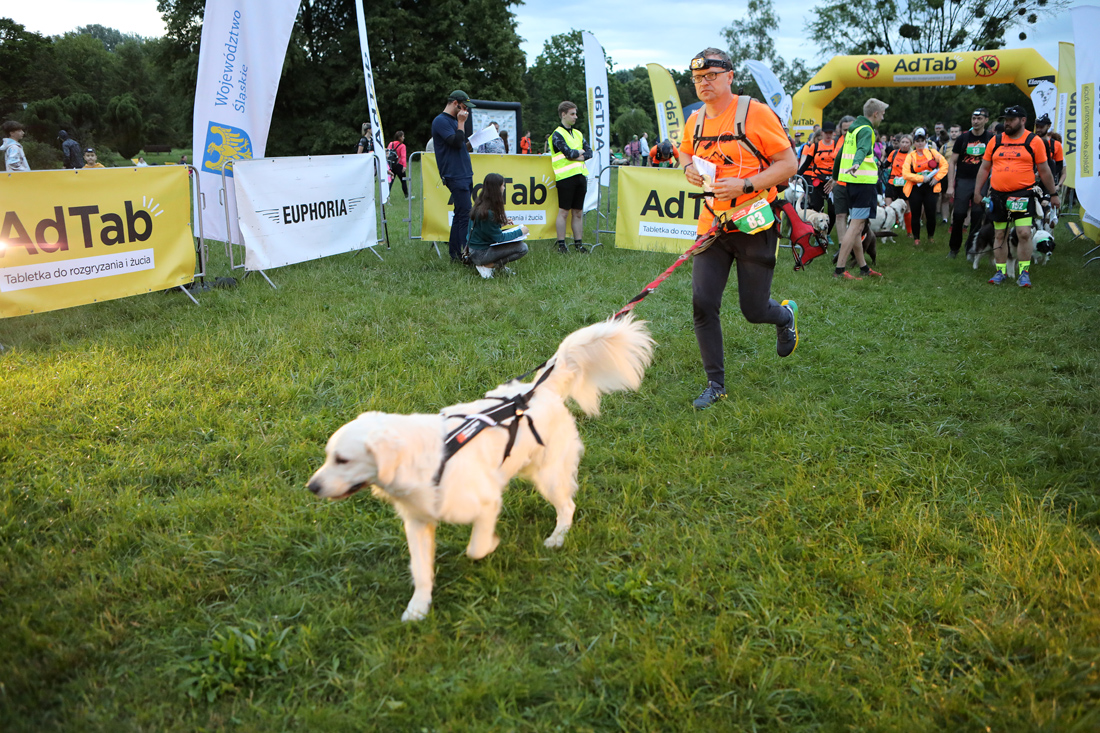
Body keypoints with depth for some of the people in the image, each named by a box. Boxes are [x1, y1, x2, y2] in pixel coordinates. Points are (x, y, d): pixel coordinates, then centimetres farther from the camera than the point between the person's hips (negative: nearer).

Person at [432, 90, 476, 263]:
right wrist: (461, 122, -13)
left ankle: (455, 254, 14)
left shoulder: (454, 120, 21)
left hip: (464, 174, 10)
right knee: (465, 215, -13)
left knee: (460, 215, 10)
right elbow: (456, 142, -20)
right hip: (455, 176, -10)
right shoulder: (441, 121, -9)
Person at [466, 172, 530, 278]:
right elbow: (499, 238, -17)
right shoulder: (489, 213, -26)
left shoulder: (481, 205, 3)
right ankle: (487, 266, -10)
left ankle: (499, 265, 7)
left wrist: (502, 223, 10)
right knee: (522, 248, -14)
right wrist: (520, 232, -6)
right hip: (480, 254, -10)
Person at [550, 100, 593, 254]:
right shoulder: (557, 134, -3)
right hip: (566, 177, -7)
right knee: (563, 211, -3)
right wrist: (580, 151, 2)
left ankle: (578, 242, 13)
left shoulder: (578, 134, 19)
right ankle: (561, 244, 2)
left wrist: (581, 156, -7)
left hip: (580, 175, 7)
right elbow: (568, 152, -16)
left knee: (578, 212, 8)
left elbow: (589, 152, 12)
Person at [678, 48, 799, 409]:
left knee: (754, 310, 1)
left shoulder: (756, 114, -11)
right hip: (712, 226, 5)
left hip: (755, 226, -4)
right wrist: (688, 167, 4)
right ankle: (715, 384, 10)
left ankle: (786, 315, 40)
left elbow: (788, 164, -10)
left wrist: (744, 185, -21)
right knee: (703, 304, -5)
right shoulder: (695, 120, 7)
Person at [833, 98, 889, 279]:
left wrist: (835, 177, 46)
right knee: (856, 225, -10)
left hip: (850, 182, 10)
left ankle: (863, 267, 23)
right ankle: (840, 268, -13)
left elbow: (841, 154, 31)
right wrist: (857, 163, -52)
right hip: (863, 182, -10)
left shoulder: (853, 129, 19)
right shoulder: (866, 130, -10)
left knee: (855, 225, 13)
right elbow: (862, 148, -32)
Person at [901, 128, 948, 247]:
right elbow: (905, 174, -7)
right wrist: (921, 178, -15)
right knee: (916, 215, 3)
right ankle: (916, 239, 13)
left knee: (931, 215, -1)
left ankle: (931, 237, 18)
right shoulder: (910, 156, 2)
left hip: (930, 188, 1)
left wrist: (937, 177, -6)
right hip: (915, 189, -1)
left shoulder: (932, 152, 7)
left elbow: (944, 165, 7)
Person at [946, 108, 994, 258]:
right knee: (958, 215, -4)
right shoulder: (963, 138, 3)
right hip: (963, 180, 0)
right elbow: (952, 162, 3)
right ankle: (954, 248, 10)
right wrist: (950, 186, -3)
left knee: (977, 217, 0)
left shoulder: (991, 139, 4)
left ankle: (971, 249, 9)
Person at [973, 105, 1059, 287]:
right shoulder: (996, 140, 9)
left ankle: (1024, 272, -3)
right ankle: (1001, 271, 18)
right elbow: (984, 168, 15)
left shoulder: (1034, 141, 1)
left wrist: (1053, 194, 8)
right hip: (998, 196, 3)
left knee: (1024, 233, -12)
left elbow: (1044, 170, 6)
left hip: (1022, 195, -3)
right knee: (999, 235, 8)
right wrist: (977, 192, 11)